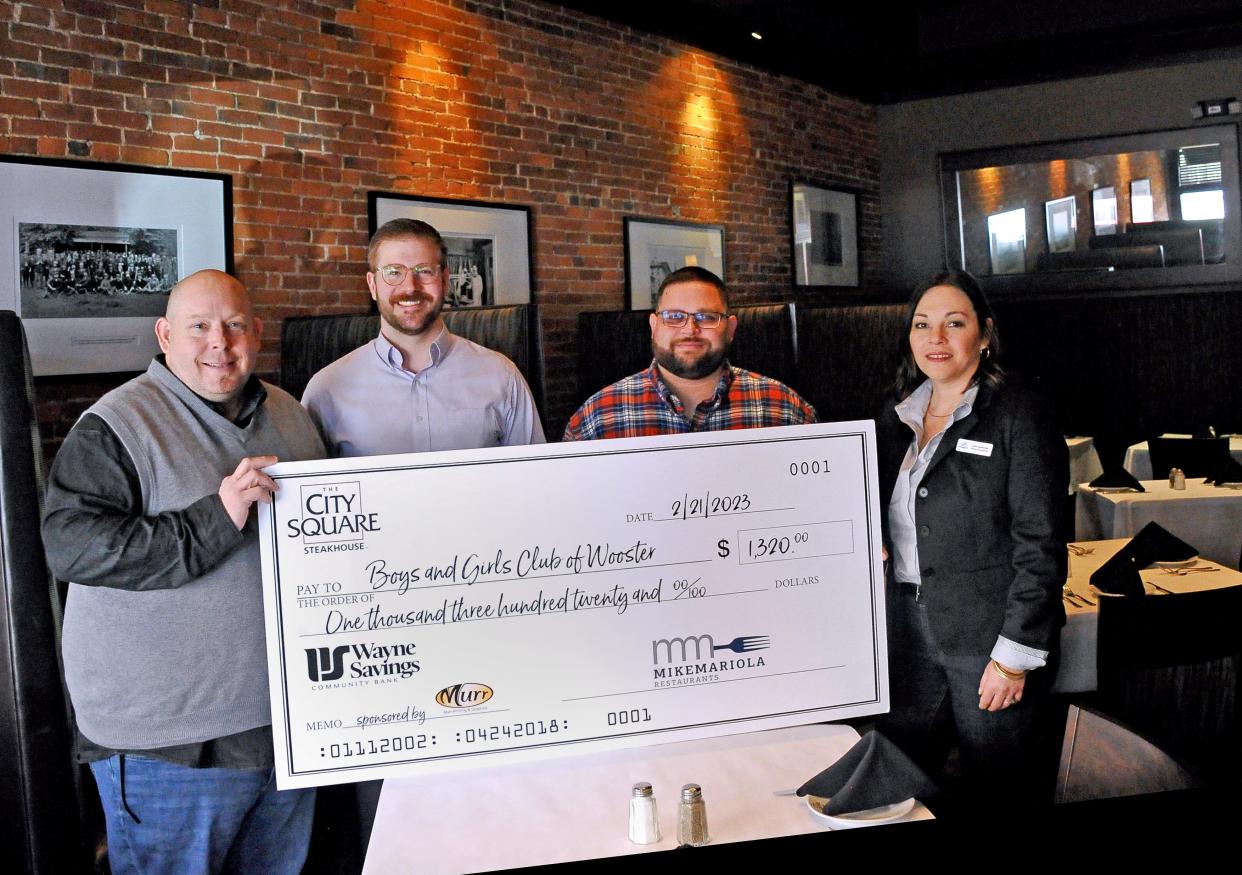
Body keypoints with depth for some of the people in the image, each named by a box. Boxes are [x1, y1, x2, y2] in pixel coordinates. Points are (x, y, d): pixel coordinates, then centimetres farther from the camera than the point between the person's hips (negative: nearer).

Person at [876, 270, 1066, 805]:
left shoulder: (1021, 419, -9)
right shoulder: (895, 418, 10)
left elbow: (1039, 546, -13)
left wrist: (1014, 657, -15)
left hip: (991, 638, -5)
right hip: (909, 636, 6)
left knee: (997, 791, 7)